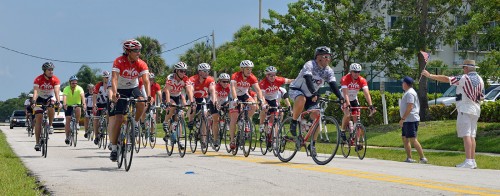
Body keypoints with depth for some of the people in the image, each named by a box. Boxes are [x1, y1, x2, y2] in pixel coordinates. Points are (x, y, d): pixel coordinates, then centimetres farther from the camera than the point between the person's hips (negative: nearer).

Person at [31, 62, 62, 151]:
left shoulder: (55, 80, -18)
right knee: (38, 119, -9)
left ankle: (50, 125, -16)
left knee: (51, 105, -36)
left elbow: (56, 91, -30)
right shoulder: (38, 79, -21)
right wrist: (33, 102, -48)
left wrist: (58, 102, -47)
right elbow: (35, 91, -33)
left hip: (50, 97, 0)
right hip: (40, 98, 0)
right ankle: (37, 143, -6)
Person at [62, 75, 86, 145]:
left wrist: (84, 104, -55)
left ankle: (77, 123, -12)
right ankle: (67, 137, -1)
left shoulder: (79, 88, -20)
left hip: (77, 104, 0)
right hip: (68, 105, 0)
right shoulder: (66, 89, -20)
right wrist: (65, 104, -55)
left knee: (78, 109, -34)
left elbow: (82, 95, -36)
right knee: (68, 120, -11)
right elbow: (64, 97, -36)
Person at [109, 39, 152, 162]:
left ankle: (136, 123, -3)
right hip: (121, 90, -2)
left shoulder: (141, 64, -15)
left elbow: (146, 80, -25)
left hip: (134, 88, 2)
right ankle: (113, 148, -3)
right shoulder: (119, 62, -22)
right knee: (118, 119, -12)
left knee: (141, 103, -32)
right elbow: (114, 79, -33)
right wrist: (114, 94, -50)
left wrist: (148, 95, -43)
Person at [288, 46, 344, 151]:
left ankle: (312, 144, 1)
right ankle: (293, 123, -18)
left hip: (310, 95, 6)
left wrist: (340, 97, -31)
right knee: (302, 100, -41)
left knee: (317, 116, -9)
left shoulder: (329, 71, -5)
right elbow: (308, 79, -38)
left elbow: (333, 85, -15)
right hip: (296, 90, -6)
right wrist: (314, 93, -52)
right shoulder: (310, 65, -23)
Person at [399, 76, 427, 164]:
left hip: (411, 120, -11)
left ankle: (422, 158, -12)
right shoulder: (408, 92, 19)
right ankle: (409, 158, 13)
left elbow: (409, 107, -22)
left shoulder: (410, 93, -14)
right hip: (407, 120, 11)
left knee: (413, 139, -12)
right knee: (404, 138, 12)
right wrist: (403, 119, 19)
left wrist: (402, 118, -22)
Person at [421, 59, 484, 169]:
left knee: (466, 135, -12)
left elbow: (446, 79, -11)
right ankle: (473, 161, 8)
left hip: (465, 109, -8)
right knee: (472, 136, 9)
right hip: (475, 110, 8)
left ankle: (468, 161, -19)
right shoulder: (480, 80, 12)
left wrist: (430, 76, -6)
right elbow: (482, 97, 15)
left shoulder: (464, 78, -10)